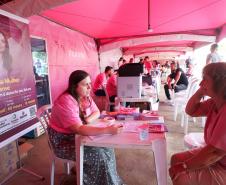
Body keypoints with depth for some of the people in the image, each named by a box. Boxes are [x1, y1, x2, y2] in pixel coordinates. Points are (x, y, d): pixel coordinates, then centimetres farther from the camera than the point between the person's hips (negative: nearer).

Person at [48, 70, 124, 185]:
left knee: (107, 147, -7)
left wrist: (89, 119, -16)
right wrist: (107, 130, -41)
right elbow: (79, 129, -36)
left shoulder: (85, 96, -3)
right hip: (63, 141, -7)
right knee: (99, 155, -18)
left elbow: (96, 112, 8)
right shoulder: (66, 102, -29)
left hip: (77, 136, 7)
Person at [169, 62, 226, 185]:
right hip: (216, 156, 9)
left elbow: (215, 152, -31)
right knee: (176, 159, 9)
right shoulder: (216, 101, -2)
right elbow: (190, 111, 6)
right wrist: (201, 91, -9)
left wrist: (185, 167, -19)